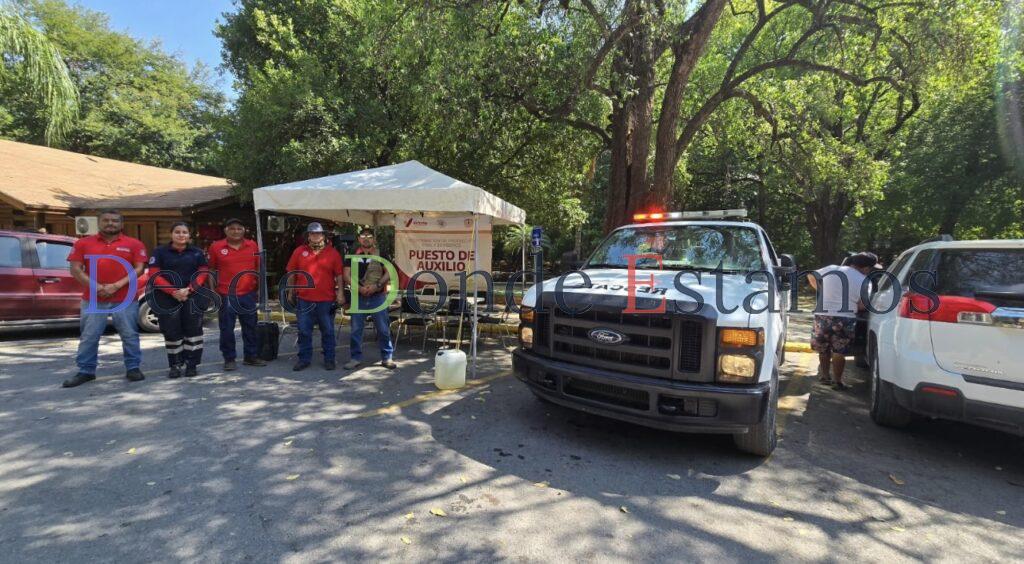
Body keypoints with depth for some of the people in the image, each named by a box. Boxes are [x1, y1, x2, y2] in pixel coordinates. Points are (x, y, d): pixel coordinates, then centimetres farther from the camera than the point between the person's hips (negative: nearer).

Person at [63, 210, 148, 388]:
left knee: (130, 336, 3)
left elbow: (139, 269, -3)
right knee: (88, 337, 7)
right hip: (93, 299, 2)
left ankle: (133, 368, 13)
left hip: (125, 299, -2)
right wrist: (97, 287, -11)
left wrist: (117, 286, -14)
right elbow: (76, 269, 3)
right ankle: (86, 371, 19)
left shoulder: (134, 244, 2)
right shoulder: (83, 243, 8)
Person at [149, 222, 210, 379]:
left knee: (193, 329, -3)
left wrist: (188, 290, -12)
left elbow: (203, 273, 4)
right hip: (167, 298, 0)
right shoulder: (160, 252, 7)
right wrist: (173, 292, -14)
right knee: (171, 331, 0)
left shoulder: (197, 252, 11)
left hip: (193, 297, 1)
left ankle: (192, 364, 4)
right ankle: (175, 365, 10)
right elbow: (154, 275, -1)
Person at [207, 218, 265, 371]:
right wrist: (213, 291, -1)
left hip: (248, 294, 2)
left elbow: (258, 269, 12)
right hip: (225, 295, -2)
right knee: (227, 329, 4)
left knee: (250, 327, 10)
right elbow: (211, 271, 4)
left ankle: (251, 356, 22)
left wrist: (259, 289, 8)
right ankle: (229, 359, 16)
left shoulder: (253, 246, 5)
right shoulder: (216, 247, -1)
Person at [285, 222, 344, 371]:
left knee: (328, 331, 7)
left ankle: (329, 359, 18)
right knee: (304, 332, 9)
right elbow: (291, 273, 11)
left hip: (326, 300, -1)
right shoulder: (299, 251, 6)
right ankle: (304, 359, 21)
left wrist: (340, 292, -5)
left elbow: (339, 275, 2)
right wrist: (291, 292, 9)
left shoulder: (333, 253, 2)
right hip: (304, 299, 2)